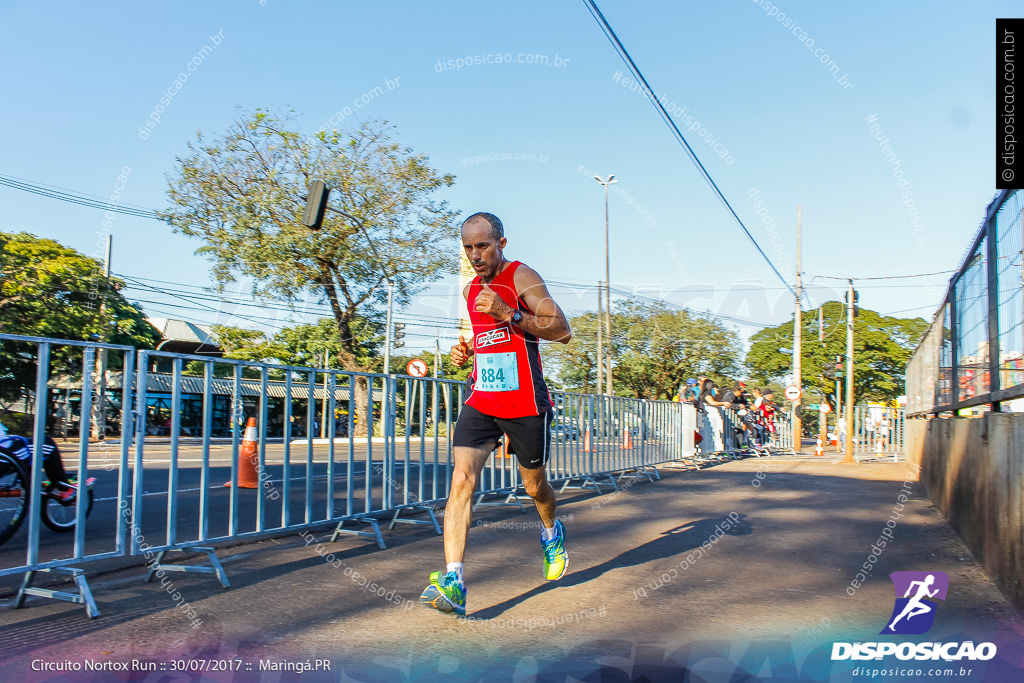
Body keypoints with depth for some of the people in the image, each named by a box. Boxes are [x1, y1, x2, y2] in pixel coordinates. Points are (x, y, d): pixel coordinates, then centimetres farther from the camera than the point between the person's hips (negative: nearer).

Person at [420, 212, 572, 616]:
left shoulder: (522, 278, -9)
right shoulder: (470, 290, 13)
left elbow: (562, 331, -17)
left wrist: (509, 314, -26)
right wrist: (466, 351, 9)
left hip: (525, 404, -5)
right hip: (481, 400, 5)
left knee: (534, 485, 13)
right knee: (461, 479, -15)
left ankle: (551, 533, 47)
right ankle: (453, 582, -18)